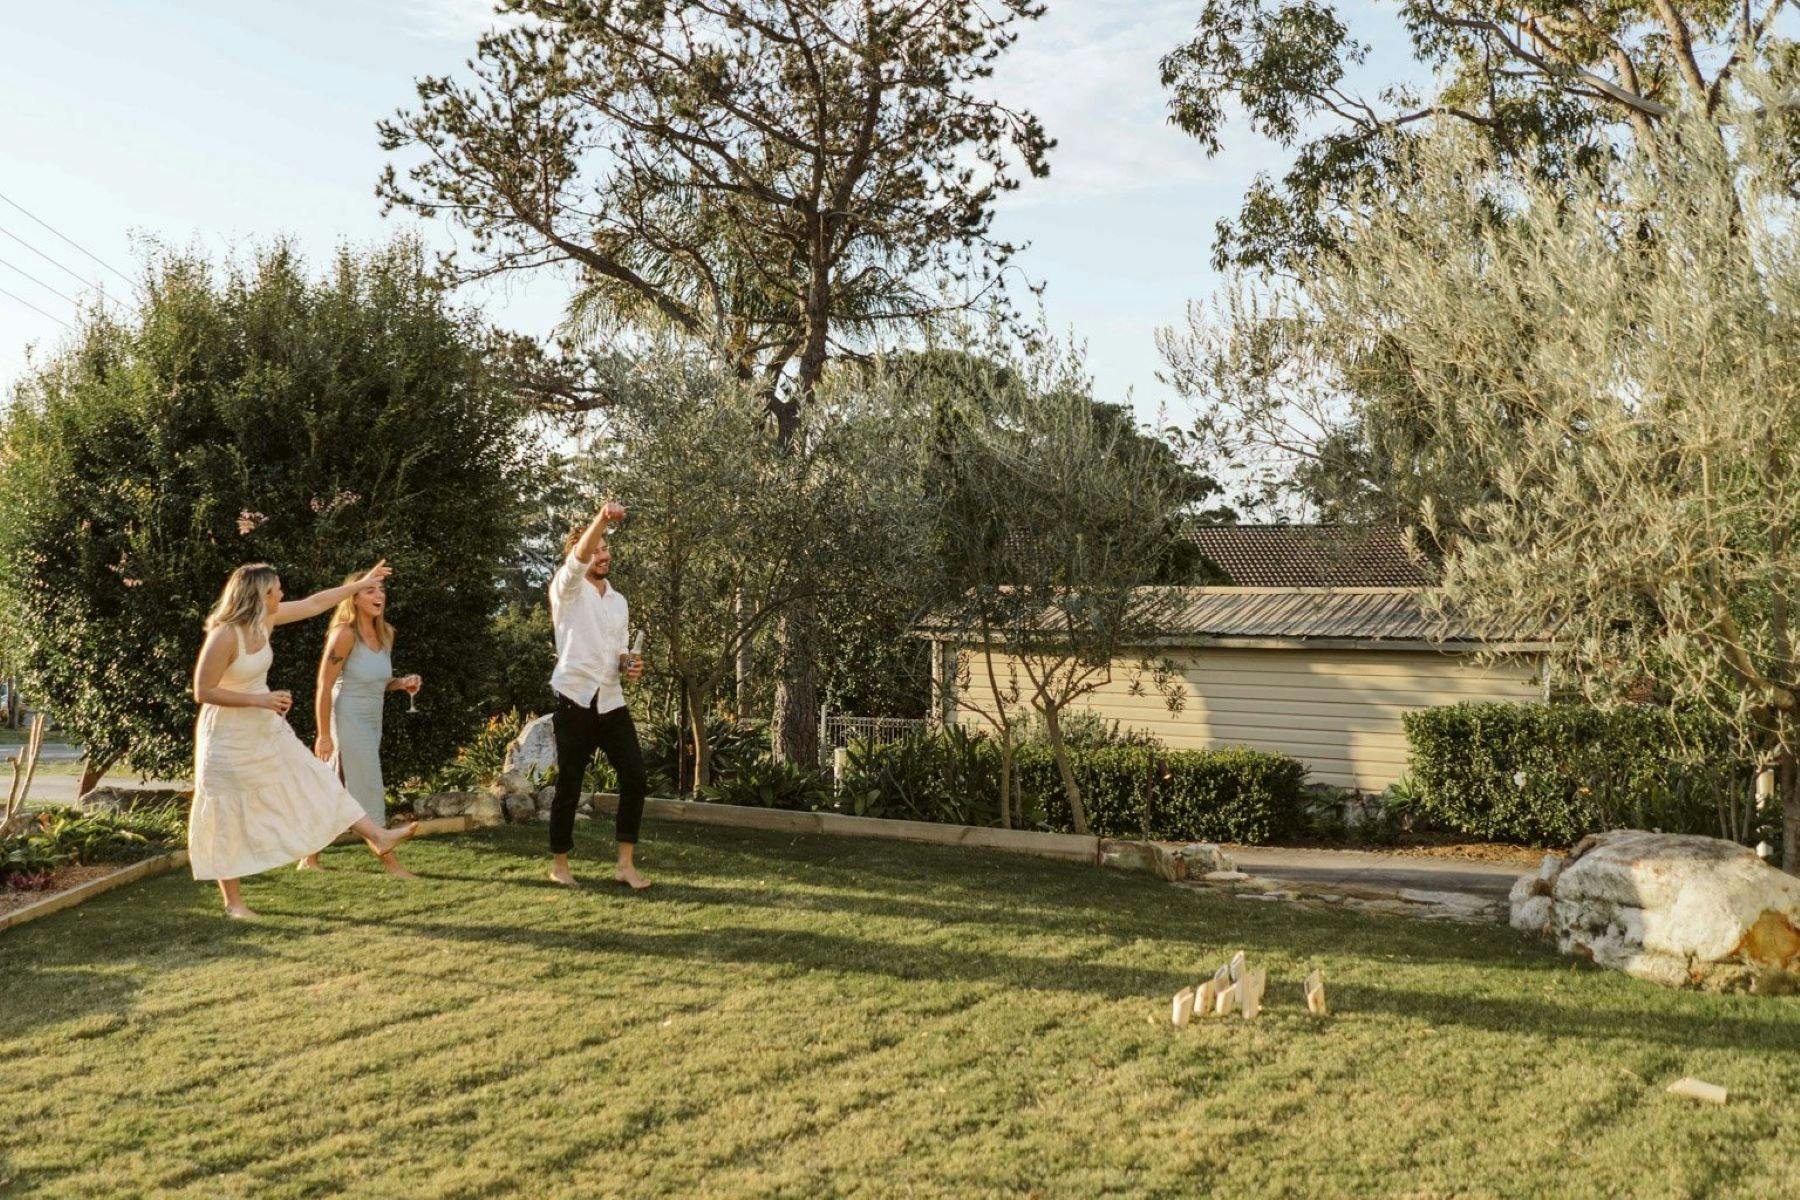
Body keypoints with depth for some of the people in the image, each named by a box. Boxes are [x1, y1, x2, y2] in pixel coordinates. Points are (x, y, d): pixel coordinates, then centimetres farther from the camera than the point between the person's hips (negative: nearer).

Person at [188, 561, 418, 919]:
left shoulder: (263, 619, -3)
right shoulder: (224, 635, -25)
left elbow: (313, 604, 9)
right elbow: (203, 691, -23)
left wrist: (362, 583, 13)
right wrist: (259, 700, -25)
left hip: (267, 729, 8)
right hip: (230, 737, -8)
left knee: (315, 781, 6)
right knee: (230, 820, 4)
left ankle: (378, 837, 8)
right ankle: (233, 901, 16)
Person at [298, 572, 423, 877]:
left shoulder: (385, 635, 6)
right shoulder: (345, 634, -16)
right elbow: (324, 686, -15)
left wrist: (402, 683, -2)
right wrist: (324, 735, -16)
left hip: (371, 722, 8)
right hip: (349, 722, -8)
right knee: (369, 791, -3)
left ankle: (310, 857, 25)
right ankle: (390, 862, 4)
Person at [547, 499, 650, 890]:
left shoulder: (619, 601, 18)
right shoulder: (568, 589, -1)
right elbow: (579, 557, -22)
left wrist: (628, 665, 0)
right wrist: (601, 518, -39)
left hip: (611, 700, 5)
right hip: (575, 699, -5)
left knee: (635, 776, -3)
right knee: (569, 785, 1)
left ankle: (625, 863, 5)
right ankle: (559, 864, 16)